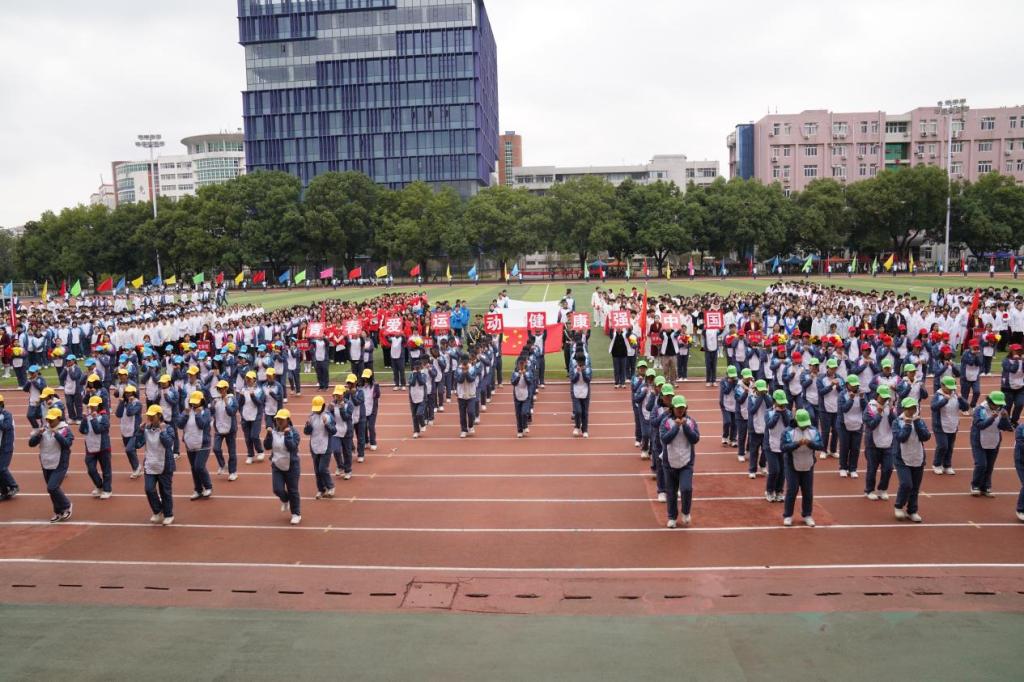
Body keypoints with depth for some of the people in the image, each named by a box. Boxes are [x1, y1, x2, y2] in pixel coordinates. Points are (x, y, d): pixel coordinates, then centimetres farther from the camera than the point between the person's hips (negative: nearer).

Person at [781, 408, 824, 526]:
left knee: (808, 492, 9)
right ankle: (788, 515, 13)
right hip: (792, 467, -3)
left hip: (808, 467, 3)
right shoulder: (789, 431, -13)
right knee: (792, 490, 0)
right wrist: (797, 443, -35)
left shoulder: (814, 431, -3)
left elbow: (821, 446, -11)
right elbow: (783, 448, -22)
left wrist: (810, 443, -29)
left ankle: (807, 515, 24)